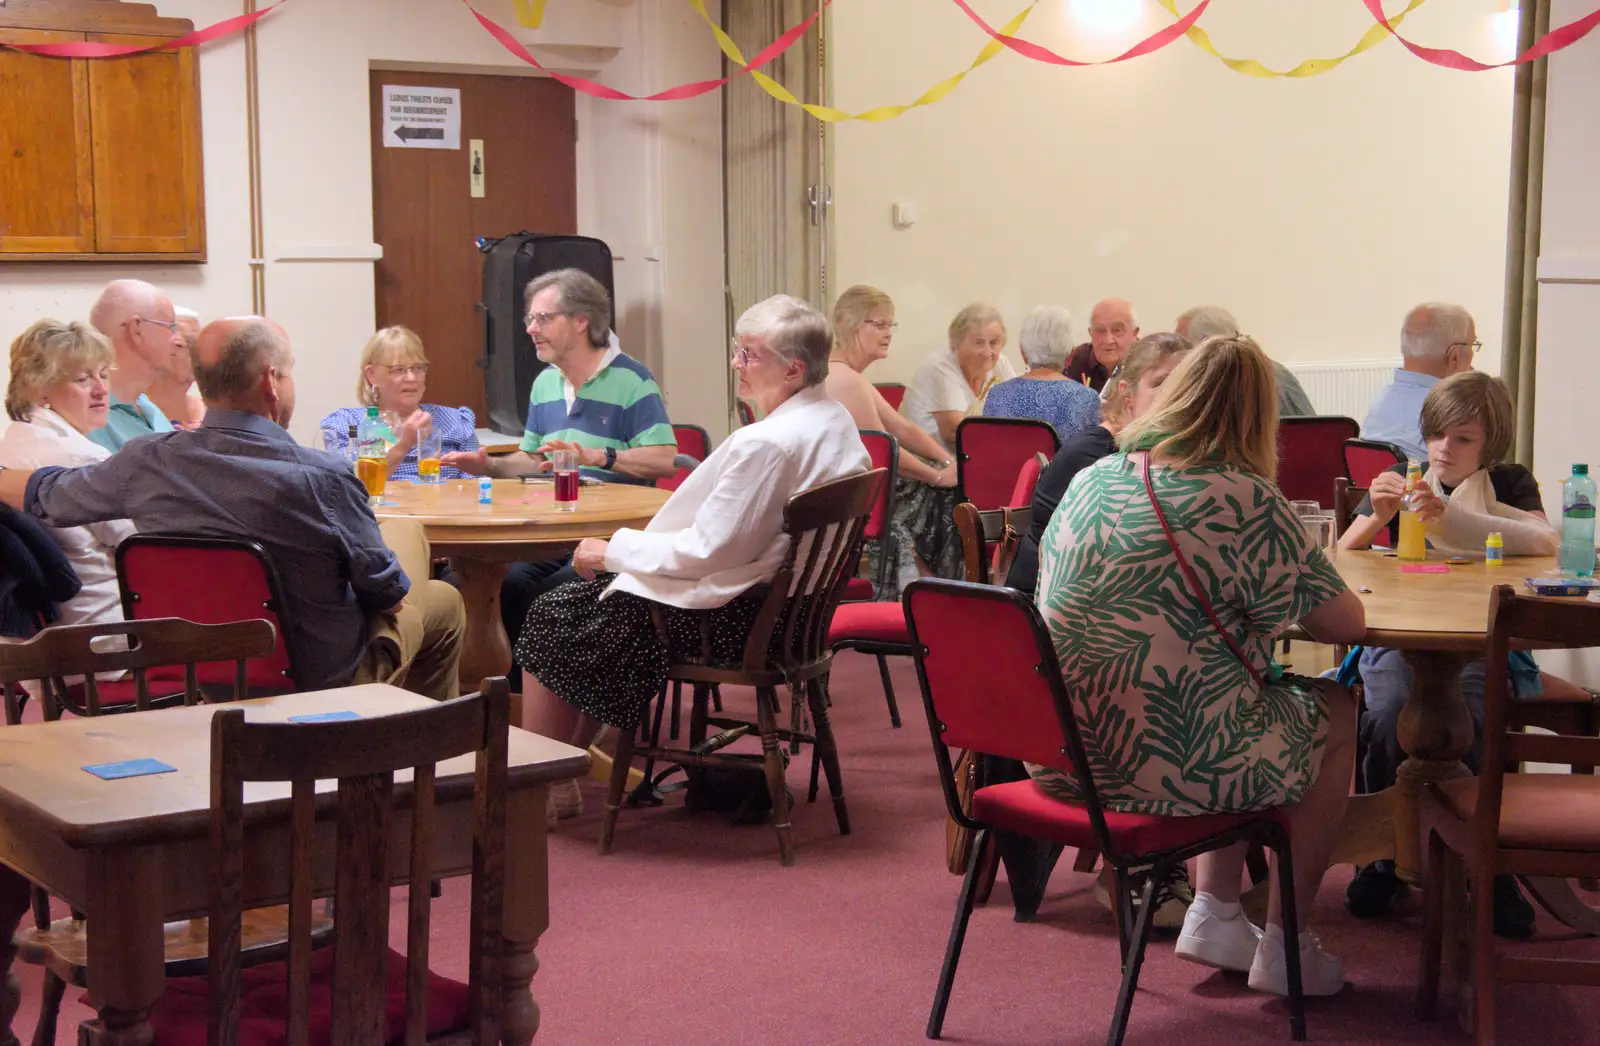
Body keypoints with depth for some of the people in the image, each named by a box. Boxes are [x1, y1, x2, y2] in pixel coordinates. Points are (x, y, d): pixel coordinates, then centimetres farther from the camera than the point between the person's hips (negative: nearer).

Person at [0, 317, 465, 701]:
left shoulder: (145, 465, -16)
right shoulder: (324, 478, -30)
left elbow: (42, 493, 3)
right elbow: (388, 594, -16)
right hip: (327, 683, -5)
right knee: (442, 601, 22)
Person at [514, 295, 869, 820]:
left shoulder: (764, 443, -26)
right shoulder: (836, 422, 4)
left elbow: (707, 550, -24)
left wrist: (616, 550, -10)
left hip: (732, 617, -10)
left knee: (552, 618, 5)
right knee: (593, 593, 23)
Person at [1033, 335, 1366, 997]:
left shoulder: (1091, 480, 6)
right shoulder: (1245, 500, -13)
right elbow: (1347, 625, -7)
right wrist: (1289, 595, 14)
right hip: (1171, 762, -7)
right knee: (1335, 714, 20)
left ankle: (1214, 918, 30)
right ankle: (1284, 948, 25)